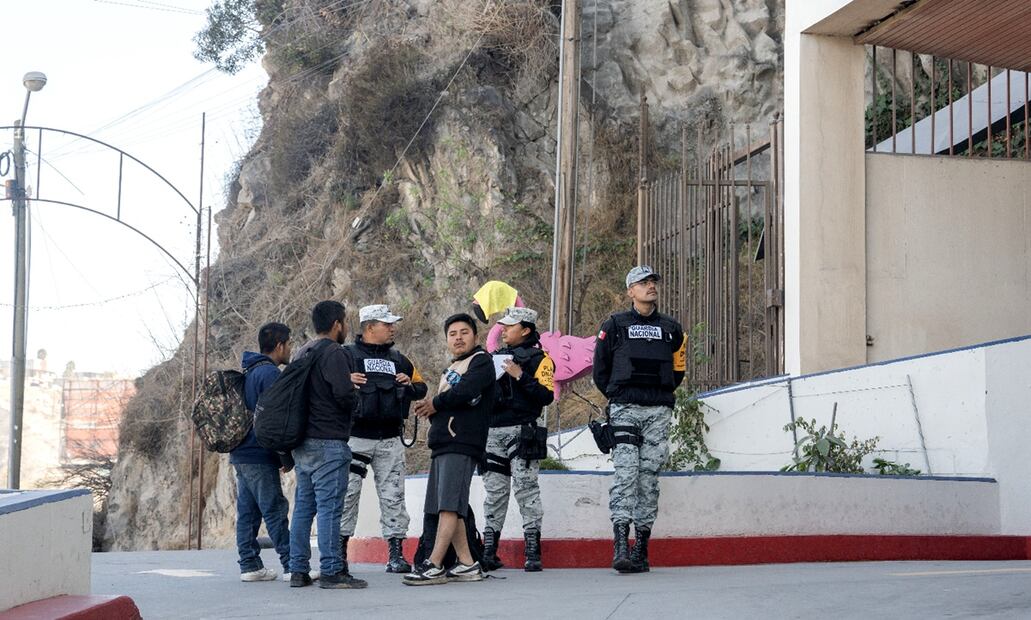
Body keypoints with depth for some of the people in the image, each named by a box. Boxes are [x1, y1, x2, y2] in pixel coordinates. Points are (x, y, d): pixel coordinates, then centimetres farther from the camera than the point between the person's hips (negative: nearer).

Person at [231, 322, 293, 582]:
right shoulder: (270, 373, -13)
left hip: (240, 454, 9)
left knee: (248, 511, 9)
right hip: (259, 456, -9)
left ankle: (249, 565, 10)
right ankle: (293, 565, -6)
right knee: (275, 511, -8)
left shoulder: (247, 372, 18)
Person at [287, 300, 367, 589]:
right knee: (329, 507, -8)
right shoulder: (333, 353, -11)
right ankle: (331, 571, -8)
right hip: (328, 441, -9)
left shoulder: (301, 353, 17)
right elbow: (345, 394, -20)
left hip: (301, 443, 9)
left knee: (303, 507, 10)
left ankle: (298, 570, 12)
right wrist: (354, 405, 0)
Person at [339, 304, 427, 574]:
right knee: (347, 493, -5)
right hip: (355, 437, -4)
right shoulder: (346, 356, 1)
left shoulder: (398, 359, 17)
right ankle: (339, 550, 3)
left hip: (390, 439, 4)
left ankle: (396, 553, 6)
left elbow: (421, 388, 23)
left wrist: (410, 385, 2)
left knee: (393, 495, 3)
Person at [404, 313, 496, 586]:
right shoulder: (451, 369, 28)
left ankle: (434, 566, -20)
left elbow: (464, 392, -17)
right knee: (447, 509, 7)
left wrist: (434, 404, -2)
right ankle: (467, 564, 10)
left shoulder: (481, 361, 0)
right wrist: (434, 428, 3)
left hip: (462, 444, -9)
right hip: (442, 445, 9)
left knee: (449, 506, -14)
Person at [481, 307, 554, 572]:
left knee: (526, 488, -9)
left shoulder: (538, 359, 1)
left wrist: (521, 376, -16)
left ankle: (532, 552, -8)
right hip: (493, 431, 6)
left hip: (521, 431, -6)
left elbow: (547, 395, -10)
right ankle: (489, 551, 9)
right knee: (494, 491, 6)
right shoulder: (495, 357, 21)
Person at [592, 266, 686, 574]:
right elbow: (600, 369, 13)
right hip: (624, 410, -3)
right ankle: (621, 544, -22)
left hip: (659, 412, 3)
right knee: (625, 470, -15)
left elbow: (678, 368, 24)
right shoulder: (614, 325, 7)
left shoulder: (671, 329, 14)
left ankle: (641, 546, 5)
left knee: (649, 475, 1)